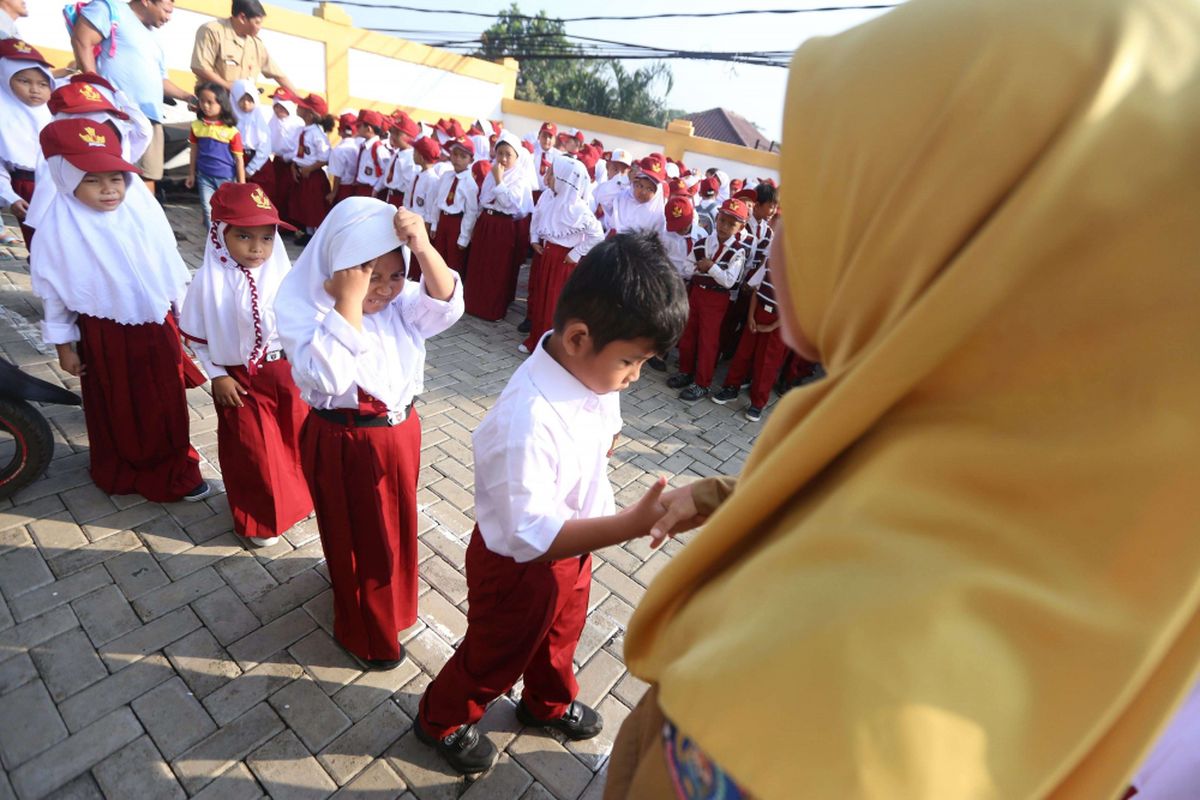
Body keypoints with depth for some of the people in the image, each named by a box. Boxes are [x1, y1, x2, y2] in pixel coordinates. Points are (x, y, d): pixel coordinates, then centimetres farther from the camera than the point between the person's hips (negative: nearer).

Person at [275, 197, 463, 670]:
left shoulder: (400, 300, -4)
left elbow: (446, 306, -20)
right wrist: (349, 300, -34)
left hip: (399, 434, 6)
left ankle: (389, 605, 56)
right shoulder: (301, 307, -19)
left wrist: (424, 248, -33)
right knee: (357, 541, 15)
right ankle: (367, 635, 40)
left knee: (395, 529, 26)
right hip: (344, 446, -5)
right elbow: (329, 376, -33)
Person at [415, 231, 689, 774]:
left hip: (572, 548, 8)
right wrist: (632, 524, -45)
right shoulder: (529, 420, -41)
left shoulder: (591, 371, -14)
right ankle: (442, 720, 55)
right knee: (495, 656, 22)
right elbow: (532, 536, -39)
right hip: (520, 566, -7)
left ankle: (548, 703, 66)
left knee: (560, 634, 33)